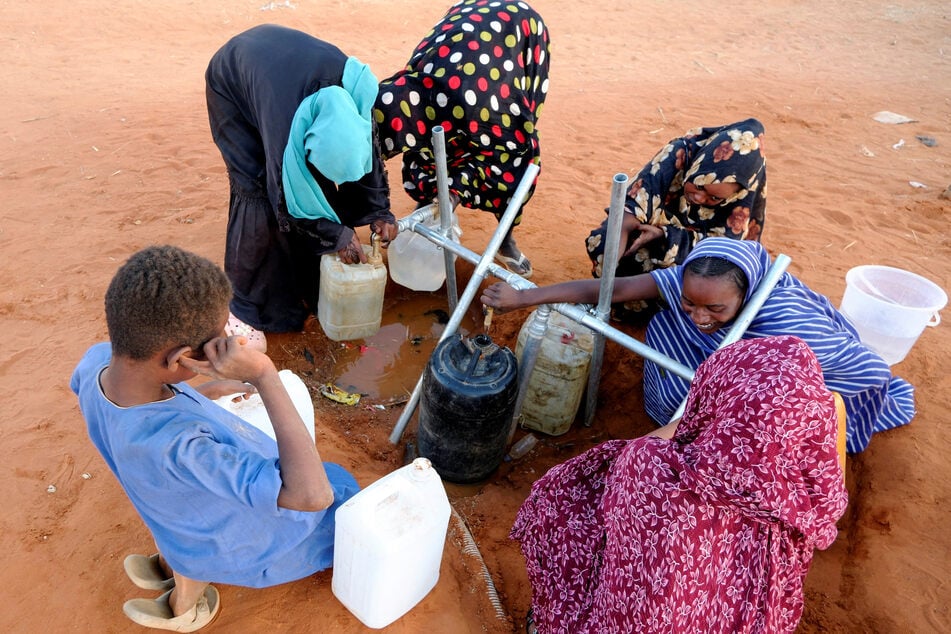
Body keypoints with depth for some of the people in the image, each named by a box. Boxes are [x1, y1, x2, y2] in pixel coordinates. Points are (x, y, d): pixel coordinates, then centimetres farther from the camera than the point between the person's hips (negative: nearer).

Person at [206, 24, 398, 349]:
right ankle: (247, 307, 0)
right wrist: (337, 234, -21)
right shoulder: (287, 122, -43)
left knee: (314, 177, -3)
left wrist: (379, 210, -15)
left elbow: (369, 150, -12)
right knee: (261, 192, -14)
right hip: (233, 82, -5)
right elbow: (288, 193, -27)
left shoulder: (353, 91, -30)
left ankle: (310, 282, 15)